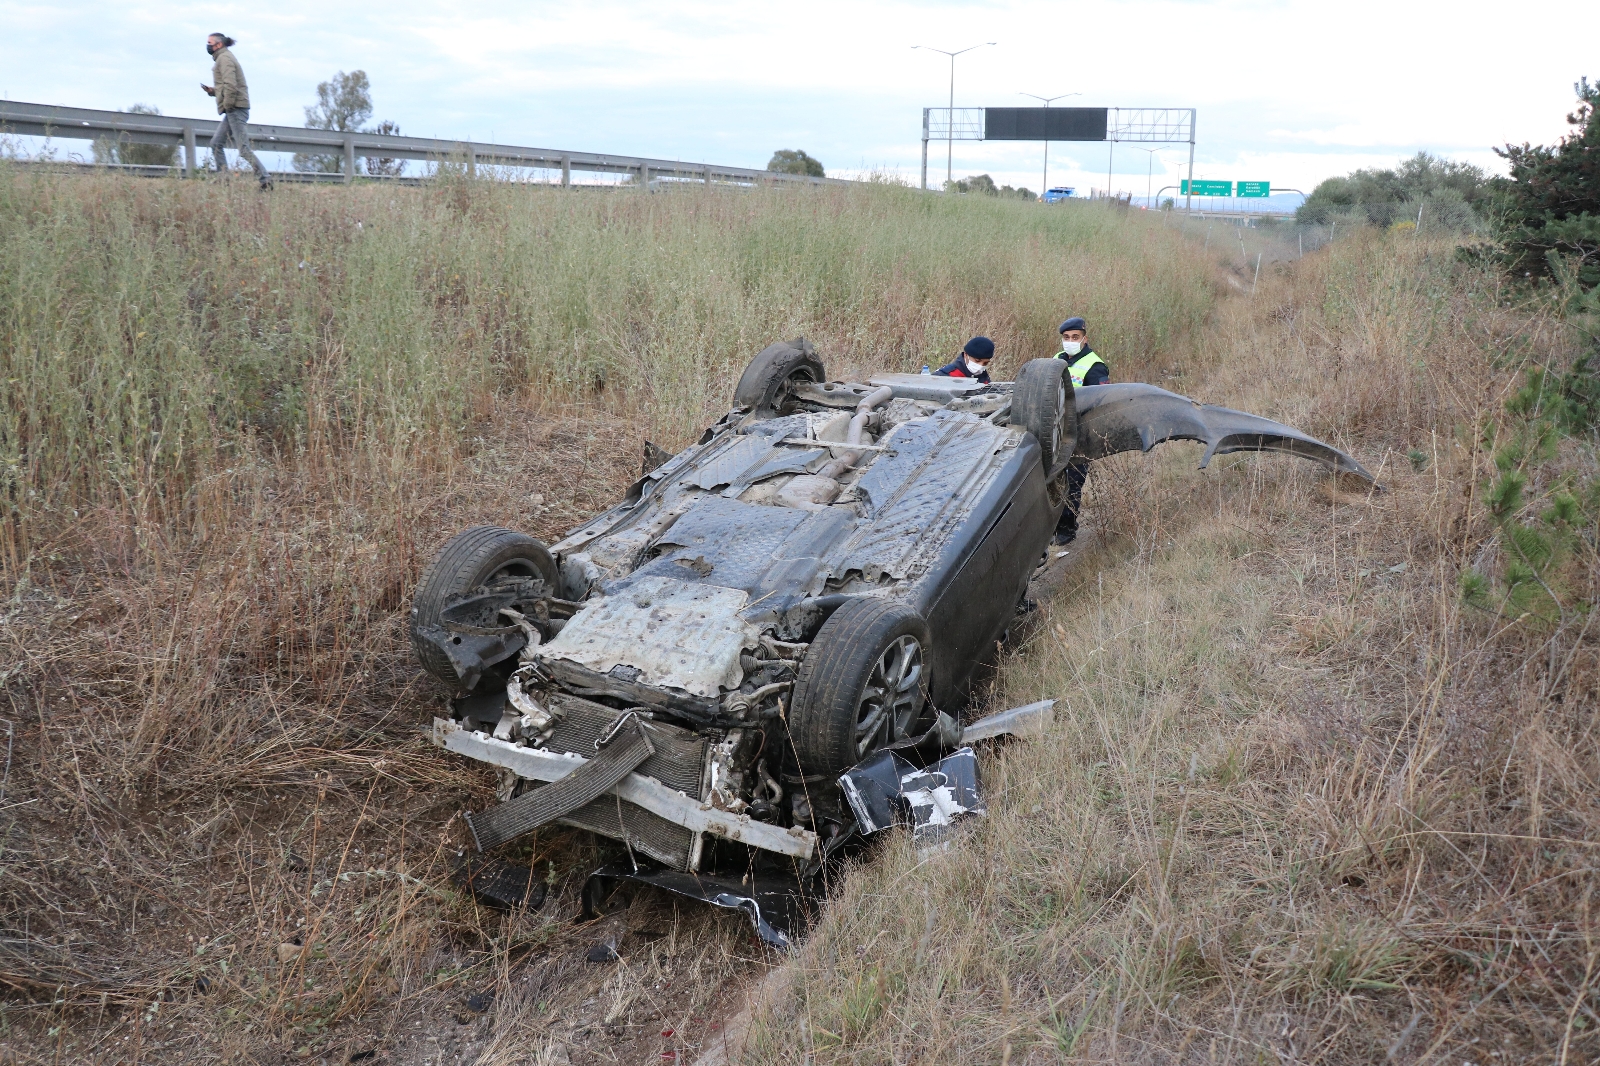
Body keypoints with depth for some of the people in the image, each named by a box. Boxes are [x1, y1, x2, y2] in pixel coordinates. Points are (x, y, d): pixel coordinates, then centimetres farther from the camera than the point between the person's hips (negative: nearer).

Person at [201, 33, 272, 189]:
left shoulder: (224, 58, -7)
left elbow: (230, 84, -20)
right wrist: (213, 90, 12)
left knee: (243, 148, -13)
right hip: (233, 109, 10)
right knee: (216, 143, 10)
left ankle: (265, 180, -15)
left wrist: (228, 104, -18)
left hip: (235, 108, -10)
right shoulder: (223, 57, 24)